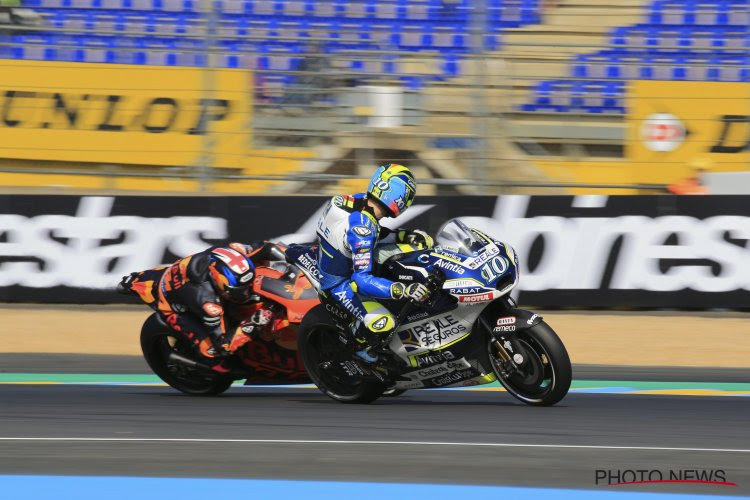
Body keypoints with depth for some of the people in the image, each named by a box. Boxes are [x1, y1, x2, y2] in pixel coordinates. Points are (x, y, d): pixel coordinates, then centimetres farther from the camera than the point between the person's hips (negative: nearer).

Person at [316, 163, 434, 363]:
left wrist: (407, 236, 0)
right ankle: (359, 346, 9)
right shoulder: (361, 228, -36)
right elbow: (361, 280, -38)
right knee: (382, 322, -25)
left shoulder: (360, 200, -9)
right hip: (339, 283, -9)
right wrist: (404, 290, -44)